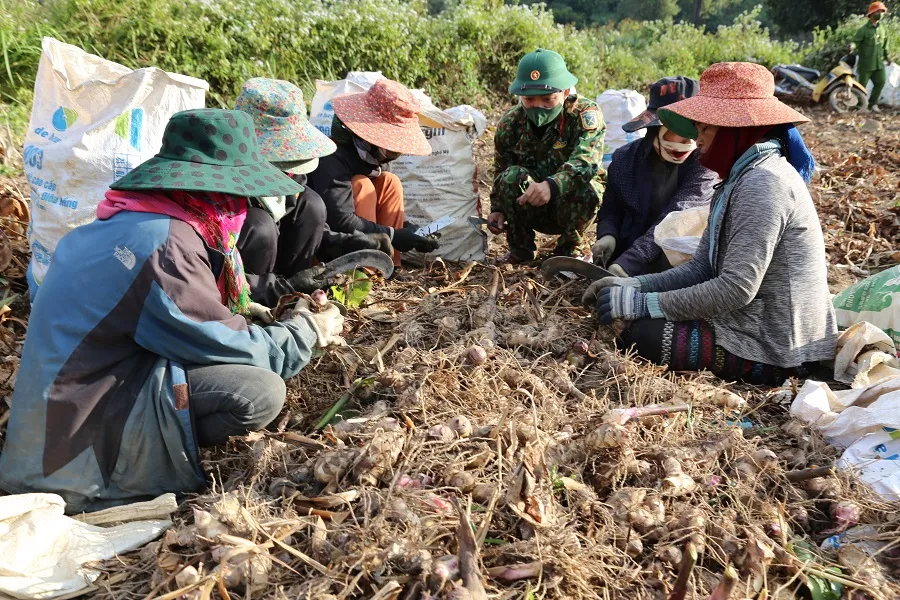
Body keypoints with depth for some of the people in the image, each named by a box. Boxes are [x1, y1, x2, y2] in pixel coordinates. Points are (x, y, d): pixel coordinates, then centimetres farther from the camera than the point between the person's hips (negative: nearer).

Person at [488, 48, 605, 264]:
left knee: (583, 189, -35)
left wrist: (552, 185, -53)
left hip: (571, 204, -2)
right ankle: (520, 248, -8)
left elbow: (587, 160, -35)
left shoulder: (585, 113, -17)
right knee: (512, 176, -27)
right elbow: (501, 171, 7)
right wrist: (498, 209, -9)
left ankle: (567, 249, -8)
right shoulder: (510, 122, -4)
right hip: (531, 212, 3)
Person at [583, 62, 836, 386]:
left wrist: (643, 303, -22)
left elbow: (736, 289, -27)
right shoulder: (741, 178, 11)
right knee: (627, 319, 9)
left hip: (770, 347, -9)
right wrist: (630, 286, -6)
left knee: (638, 336, -17)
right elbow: (701, 267, 7)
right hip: (755, 323, 9)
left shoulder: (762, 184, -20)